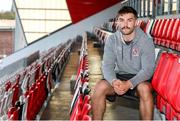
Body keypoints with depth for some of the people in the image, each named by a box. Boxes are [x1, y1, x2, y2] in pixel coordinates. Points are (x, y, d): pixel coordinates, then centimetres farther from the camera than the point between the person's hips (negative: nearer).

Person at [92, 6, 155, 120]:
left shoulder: (146, 41, -13)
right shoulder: (112, 40, -4)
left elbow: (148, 69, -17)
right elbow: (107, 65, -8)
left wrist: (129, 84, -33)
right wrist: (114, 81, -31)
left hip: (139, 78, -2)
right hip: (119, 76, 3)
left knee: (145, 88, -36)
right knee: (100, 87, -25)